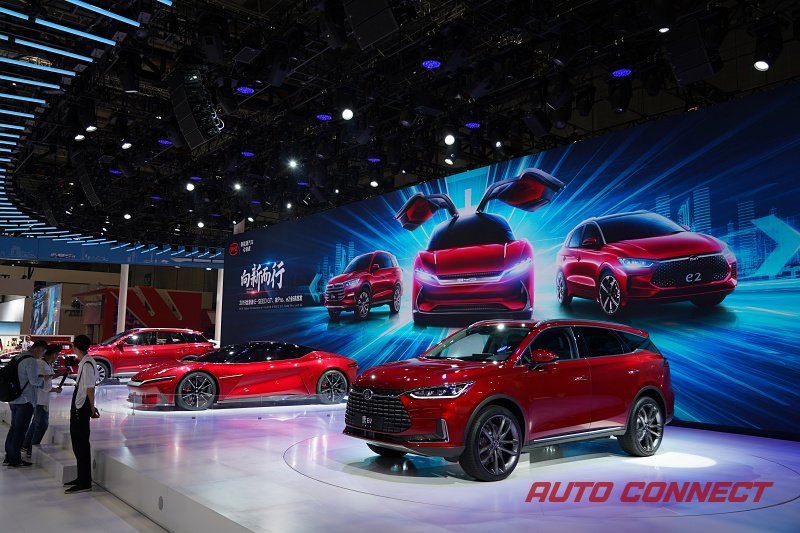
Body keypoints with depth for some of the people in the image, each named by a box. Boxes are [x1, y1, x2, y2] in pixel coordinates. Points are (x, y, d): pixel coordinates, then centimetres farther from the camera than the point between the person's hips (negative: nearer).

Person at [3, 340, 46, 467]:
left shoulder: (19, 357, 11)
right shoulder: (31, 361, -18)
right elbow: (34, 380, -23)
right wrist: (42, 379, -2)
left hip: (14, 399, 9)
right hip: (25, 401, -9)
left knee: (14, 428, 16)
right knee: (20, 430, 0)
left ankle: (9, 457, 23)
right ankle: (15, 460, 6)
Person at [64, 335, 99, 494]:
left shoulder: (87, 364, -18)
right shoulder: (84, 362, 12)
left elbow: (90, 388, -19)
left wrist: (92, 409, -16)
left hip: (82, 408, -10)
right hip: (78, 406, 10)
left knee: (81, 443, -5)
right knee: (78, 442, 17)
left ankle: (85, 482, 1)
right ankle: (81, 478, 29)